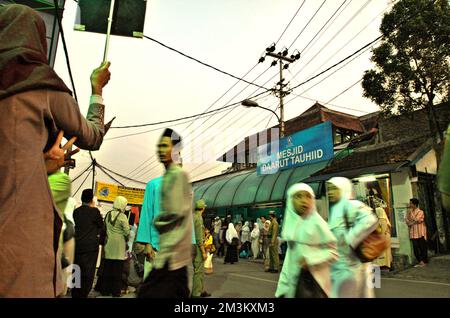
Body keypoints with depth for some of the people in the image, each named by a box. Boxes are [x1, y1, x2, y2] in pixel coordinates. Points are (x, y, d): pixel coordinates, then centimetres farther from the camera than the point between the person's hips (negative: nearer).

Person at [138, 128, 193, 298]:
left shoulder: (178, 174, -12)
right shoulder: (169, 175, 17)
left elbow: (176, 211, -19)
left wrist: (157, 222, -3)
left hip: (171, 249, -10)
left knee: (150, 292, -7)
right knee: (178, 292, 15)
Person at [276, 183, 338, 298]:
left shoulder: (317, 222, -11)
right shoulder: (291, 222, 3)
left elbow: (333, 251, -8)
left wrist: (311, 259, -20)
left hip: (314, 278, -4)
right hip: (294, 276, 4)